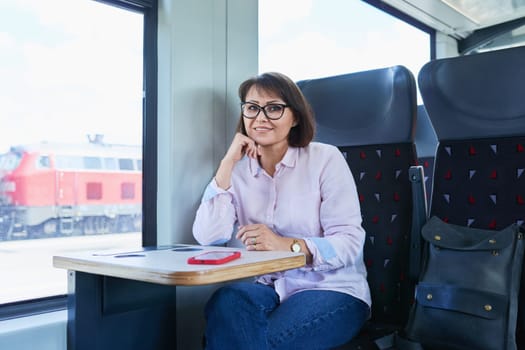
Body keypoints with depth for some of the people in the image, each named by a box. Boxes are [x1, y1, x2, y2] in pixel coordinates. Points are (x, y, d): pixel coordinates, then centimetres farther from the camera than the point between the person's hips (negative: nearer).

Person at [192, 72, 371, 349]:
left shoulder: (325, 158, -5)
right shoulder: (238, 169, 6)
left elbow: (350, 243, -13)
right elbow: (207, 238, -9)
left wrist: (288, 245, -29)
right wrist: (227, 163, -11)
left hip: (332, 290, -3)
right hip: (267, 288, 3)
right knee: (226, 303, -30)